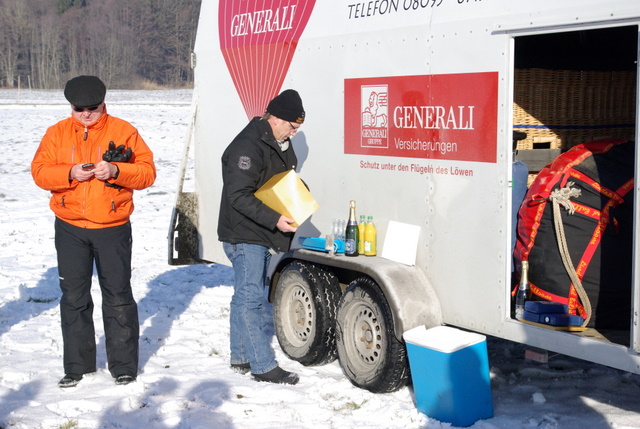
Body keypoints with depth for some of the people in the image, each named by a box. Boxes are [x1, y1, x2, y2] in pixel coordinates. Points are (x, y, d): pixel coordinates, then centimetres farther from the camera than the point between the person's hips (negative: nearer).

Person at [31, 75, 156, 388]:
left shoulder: (123, 131, -2)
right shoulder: (57, 133, 5)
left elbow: (147, 172, -5)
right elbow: (39, 171, -1)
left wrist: (115, 170, -22)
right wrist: (70, 173, -18)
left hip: (113, 228, -2)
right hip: (70, 229, 2)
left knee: (118, 297, 4)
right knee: (74, 297, 9)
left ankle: (123, 365, 15)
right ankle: (77, 365, 21)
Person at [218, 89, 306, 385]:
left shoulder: (281, 144, 11)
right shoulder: (247, 147, -20)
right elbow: (239, 196, -25)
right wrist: (274, 219, -30)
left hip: (263, 235, 10)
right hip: (244, 235, -10)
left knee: (247, 296, 16)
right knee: (250, 297, -7)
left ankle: (241, 357, 25)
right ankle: (263, 366, -4)